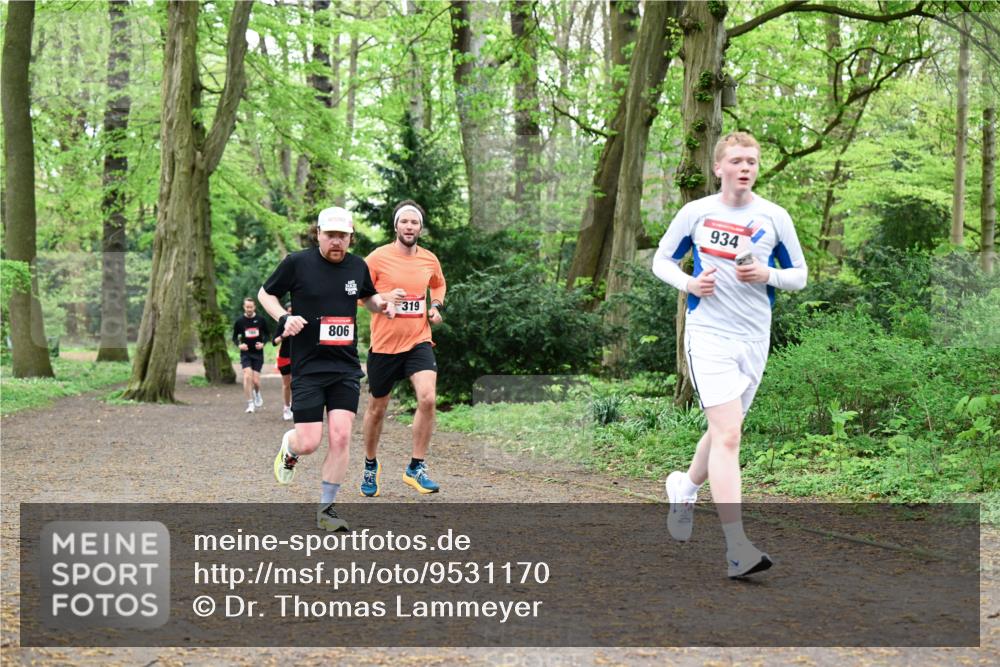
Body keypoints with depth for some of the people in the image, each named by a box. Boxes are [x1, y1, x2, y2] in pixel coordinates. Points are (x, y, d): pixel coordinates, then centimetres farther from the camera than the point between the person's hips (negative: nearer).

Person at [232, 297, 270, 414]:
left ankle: (257, 394, 34)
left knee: (255, 380, -2)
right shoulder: (239, 321, -2)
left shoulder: (261, 320, -2)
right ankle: (250, 404, -8)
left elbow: (267, 333, 9)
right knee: (247, 376, -16)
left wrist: (263, 343, -9)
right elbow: (235, 337, 7)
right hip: (245, 353, 0)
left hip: (258, 353, 0)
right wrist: (239, 345, -13)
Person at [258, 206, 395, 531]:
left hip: (346, 367, 3)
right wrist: (284, 318, -11)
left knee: (340, 437, -8)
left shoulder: (358, 266, 7)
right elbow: (265, 293, 7)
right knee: (309, 443, -6)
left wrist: (381, 305, 5)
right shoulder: (297, 263, -6)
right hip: (307, 367, -3)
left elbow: (368, 297, 27)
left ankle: (326, 508, 6)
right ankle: (289, 446, 33)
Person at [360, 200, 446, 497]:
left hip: (418, 341, 2)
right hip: (384, 344, -2)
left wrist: (436, 306, 5)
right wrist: (383, 297, -21)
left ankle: (416, 468, -7)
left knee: (428, 398, -21)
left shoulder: (430, 260, 3)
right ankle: (371, 465, 36)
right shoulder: (378, 257, -8)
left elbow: (439, 284, 25)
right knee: (377, 408, 11)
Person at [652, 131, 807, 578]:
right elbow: (662, 260, 11)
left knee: (724, 431, 17)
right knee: (728, 435, -16)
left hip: (755, 339, 4)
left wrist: (767, 275, -11)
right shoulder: (696, 212, 1)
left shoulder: (775, 217, 4)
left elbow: (799, 275, 10)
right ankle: (737, 549, -20)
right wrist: (688, 283, -9)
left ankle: (685, 488, 48)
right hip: (708, 335, -3)